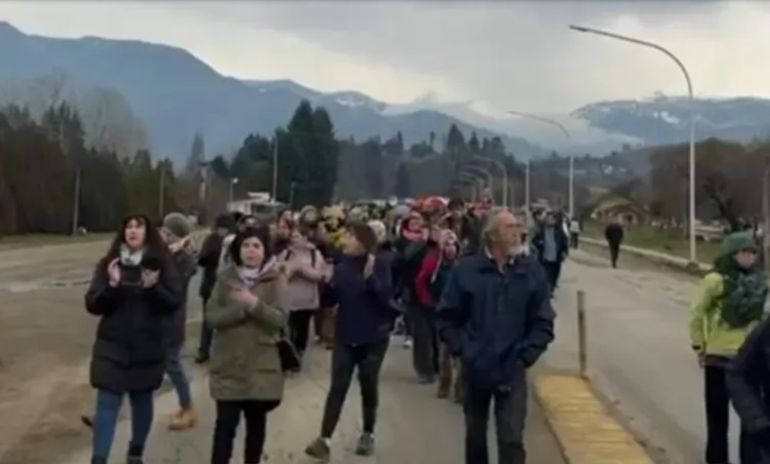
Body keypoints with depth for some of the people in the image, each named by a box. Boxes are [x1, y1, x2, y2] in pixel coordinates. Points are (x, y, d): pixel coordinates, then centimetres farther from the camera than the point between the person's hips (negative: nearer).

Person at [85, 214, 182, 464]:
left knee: (142, 401, 14)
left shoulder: (161, 264, -3)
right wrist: (111, 285, -21)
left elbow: (174, 302, -8)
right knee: (107, 404, -4)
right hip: (112, 346, 0)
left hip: (147, 347, 0)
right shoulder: (108, 264, 0)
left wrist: (153, 287, -25)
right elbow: (92, 304, -4)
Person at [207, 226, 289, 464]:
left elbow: (280, 319, -12)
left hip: (262, 366, 0)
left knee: (256, 423, 12)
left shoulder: (275, 280, -3)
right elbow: (212, 316, -5)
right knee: (226, 423, -2)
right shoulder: (226, 277, 1)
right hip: (228, 365, 0)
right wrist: (240, 308, -20)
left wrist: (255, 304, -27)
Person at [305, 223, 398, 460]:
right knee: (338, 387, -3)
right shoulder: (342, 265, 2)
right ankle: (325, 439, -6)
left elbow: (386, 297, -19)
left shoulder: (380, 265, -8)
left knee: (369, 386, 10)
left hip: (374, 337, -2)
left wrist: (371, 276, -30)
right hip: (345, 336, 3)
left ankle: (368, 434, 27)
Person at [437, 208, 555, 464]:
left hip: (512, 371, -1)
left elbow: (543, 323, 2)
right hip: (475, 369, 1)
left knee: (512, 439, -7)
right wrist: (462, 350, -7)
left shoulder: (532, 271, -2)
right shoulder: (466, 269, -5)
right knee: (475, 436, 16)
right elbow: (447, 318, 2)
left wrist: (525, 356, -8)